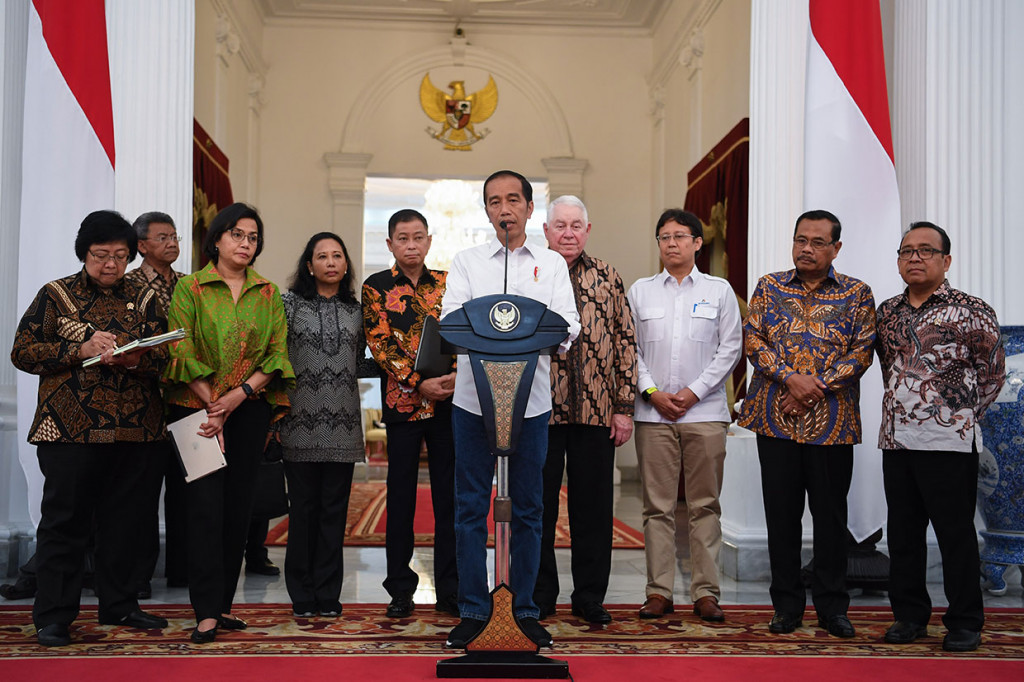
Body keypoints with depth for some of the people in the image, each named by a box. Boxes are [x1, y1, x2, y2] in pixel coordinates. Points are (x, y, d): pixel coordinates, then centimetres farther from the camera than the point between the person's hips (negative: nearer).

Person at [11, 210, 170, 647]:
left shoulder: (143, 299, 13)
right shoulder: (56, 295, 5)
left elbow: (165, 355, 8)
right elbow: (23, 352, 0)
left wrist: (134, 360, -13)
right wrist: (81, 350, -12)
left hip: (135, 430, 3)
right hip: (71, 429, -3)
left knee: (124, 520, 9)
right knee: (64, 521, -1)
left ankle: (118, 606, 23)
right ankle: (53, 617, 8)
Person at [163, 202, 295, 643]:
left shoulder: (268, 294, 10)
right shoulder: (190, 288, 2)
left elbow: (278, 352, 3)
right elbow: (181, 350, -5)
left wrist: (240, 394, -10)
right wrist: (211, 404, -10)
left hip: (250, 408, 3)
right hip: (197, 406, -3)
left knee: (239, 505, 4)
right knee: (206, 504, -8)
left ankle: (222, 604, 12)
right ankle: (207, 611, -6)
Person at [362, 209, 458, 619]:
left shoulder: (446, 283, 10)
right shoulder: (376, 288, 2)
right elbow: (380, 343, -6)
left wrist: (455, 375, -13)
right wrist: (419, 384, -16)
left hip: (448, 399, 2)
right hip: (401, 401, -2)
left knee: (448, 493, 5)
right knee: (401, 495, 4)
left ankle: (449, 589, 14)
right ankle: (400, 589, 15)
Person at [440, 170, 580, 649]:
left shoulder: (552, 264, 10)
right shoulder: (466, 262, 10)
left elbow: (568, 324, -1)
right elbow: (450, 319, -2)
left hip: (531, 400, 0)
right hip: (473, 397, 0)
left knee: (528, 509, 6)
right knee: (471, 506, 2)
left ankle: (526, 609, 18)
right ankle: (473, 609, 12)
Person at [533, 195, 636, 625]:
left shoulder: (608, 278, 8)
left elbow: (626, 343, 7)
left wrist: (624, 407, 1)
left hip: (596, 412, 1)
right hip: (539, 409, -1)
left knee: (593, 507, 7)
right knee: (538, 505, 6)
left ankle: (590, 597, 19)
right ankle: (539, 596, 19)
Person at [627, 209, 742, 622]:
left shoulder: (719, 290, 8)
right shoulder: (640, 290, 11)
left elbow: (730, 348, 3)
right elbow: (629, 348, 8)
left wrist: (694, 391, -6)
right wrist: (652, 392, -5)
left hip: (704, 411, -1)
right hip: (653, 412, 1)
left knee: (705, 505, 1)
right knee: (658, 505, 2)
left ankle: (706, 592, 7)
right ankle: (659, 592, 8)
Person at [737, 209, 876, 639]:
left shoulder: (857, 294, 5)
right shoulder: (769, 287, 9)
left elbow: (862, 352, -2)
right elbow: (752, 341, 0)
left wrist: (819, 388, -13)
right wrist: (791, 378, -14)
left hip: (832, 422, -1)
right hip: (775, 421, 1)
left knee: (831, 514, 5)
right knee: (781, 512, 6)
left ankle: (832, 606, 17)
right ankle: (787, 604, 17)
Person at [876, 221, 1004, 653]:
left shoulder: (972, 311, -4)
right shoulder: (887, 313, 11)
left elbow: (992, 372, 1)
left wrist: (962, 415, 2)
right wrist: (899, 405, 14)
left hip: (950, 442, -5)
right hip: (896, 439, 5)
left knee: (956, 534, 1)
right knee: (902, 532, 11)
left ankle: (965, 623, 12)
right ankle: (910, 615, 22)